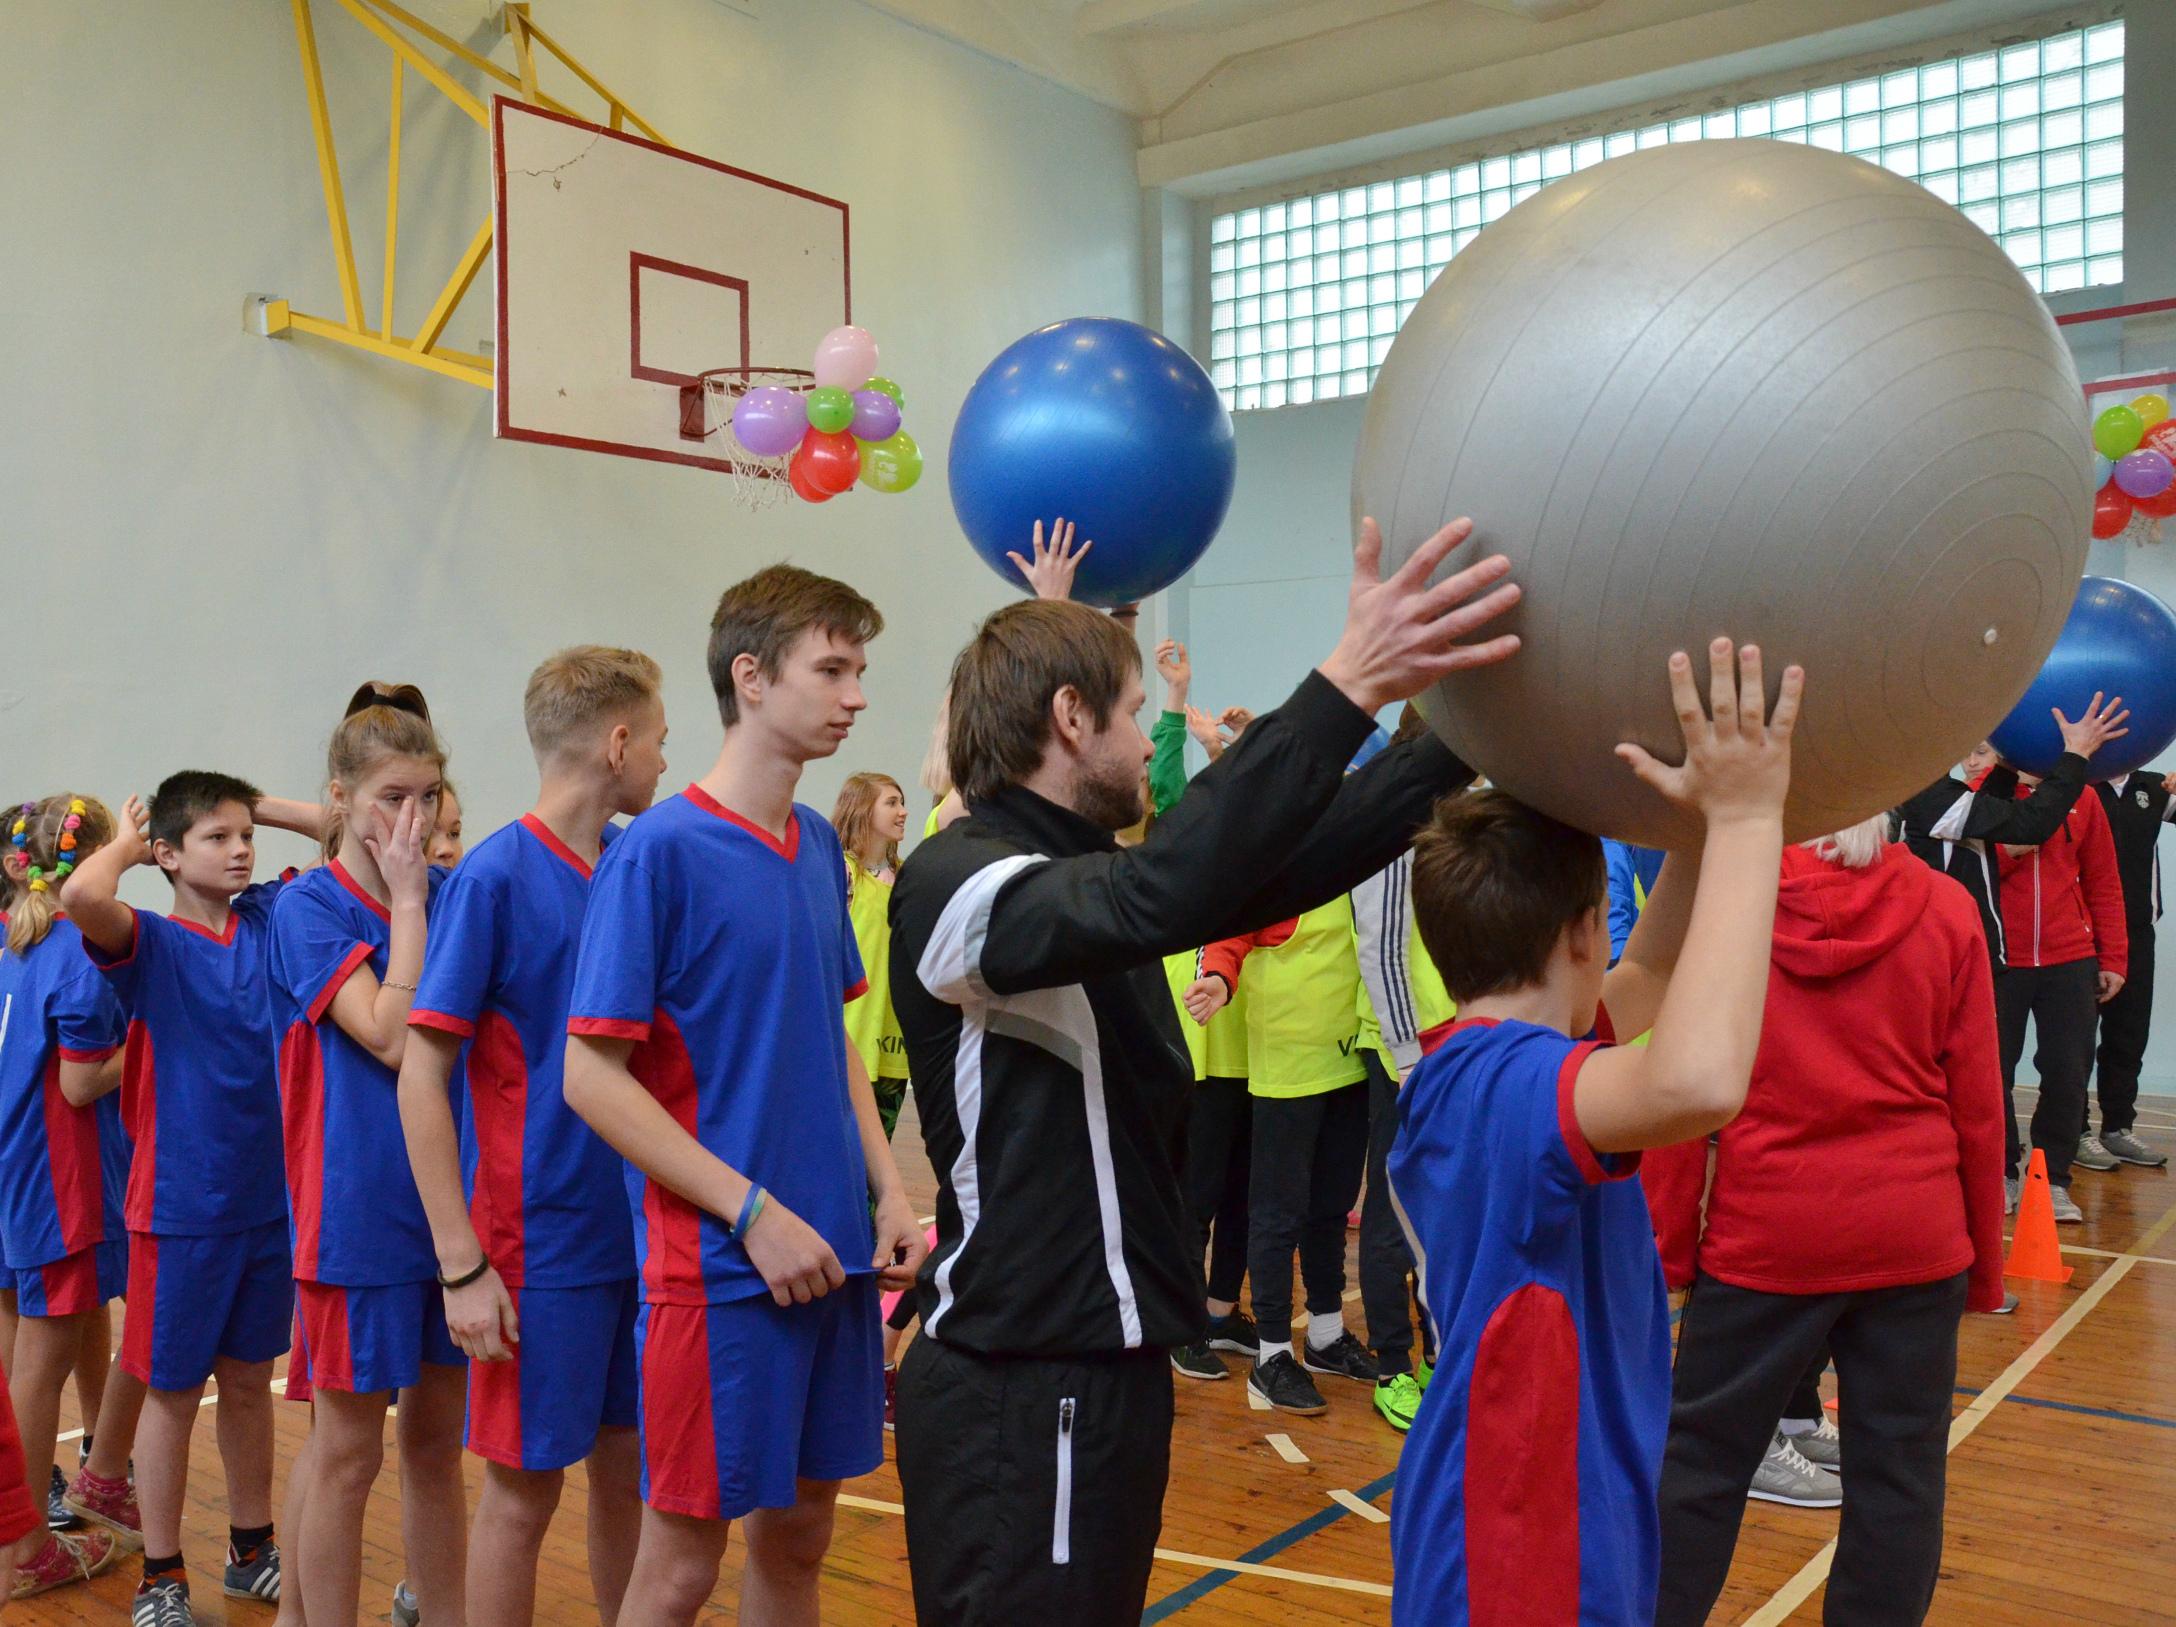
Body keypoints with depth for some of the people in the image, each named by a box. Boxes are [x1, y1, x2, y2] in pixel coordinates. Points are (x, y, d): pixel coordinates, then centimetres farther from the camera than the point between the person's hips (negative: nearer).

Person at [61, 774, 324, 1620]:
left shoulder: (270, 917, 3)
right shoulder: (153, 942, -10)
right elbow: (80, 896, -32)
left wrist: (260, 806, 2)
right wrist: (125, 843, -12)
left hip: (270, 1196, 4)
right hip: (181, 1204, -4)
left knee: (249, 1381, 17)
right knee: (173, 1391, 8)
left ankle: (252, 1550, 31)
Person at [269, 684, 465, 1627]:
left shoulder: (450, 896, 5)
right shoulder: (309, 906, -7)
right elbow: (391, 1034, -20)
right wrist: (407, 896, -15)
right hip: (360, 1213, -5)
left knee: (436, 1440, 15)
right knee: (348, 1454, 6)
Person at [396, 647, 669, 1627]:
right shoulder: (494, 877, -13)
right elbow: (421, 1077, -14)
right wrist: (462, 1266, -17)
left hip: (643, 1228, 6)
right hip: (542, 1243, -6)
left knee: (628, 1466, 16)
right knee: (525, 1490, 6)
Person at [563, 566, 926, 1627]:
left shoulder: (820, 846, 7)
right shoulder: (659, 851, -13)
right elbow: (592, 1076, -15)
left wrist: (889, 1190, 5)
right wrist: (755, 1212, -17)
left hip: (835, 1254, 7)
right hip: (716, 1264, -6)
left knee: (798, 1536, 17)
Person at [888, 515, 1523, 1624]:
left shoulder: (1075, 870, 9)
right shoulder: (958, 882, -18)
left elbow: (1278, 867, 8)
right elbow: (1158, 897, -37)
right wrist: (1346, 688, -41)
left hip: (1104, 1363, 9)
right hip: (1021, 1394, -9)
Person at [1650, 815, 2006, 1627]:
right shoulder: (1947, 909, -3)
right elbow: (1977, 1102, 2)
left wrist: (1664, 1240, 5)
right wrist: (1985, 1257, 12)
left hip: (1764, 1230, -1)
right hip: (1913, 1236, 1)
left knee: (1701, 1453, 11)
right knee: (1898, 1469, 11)